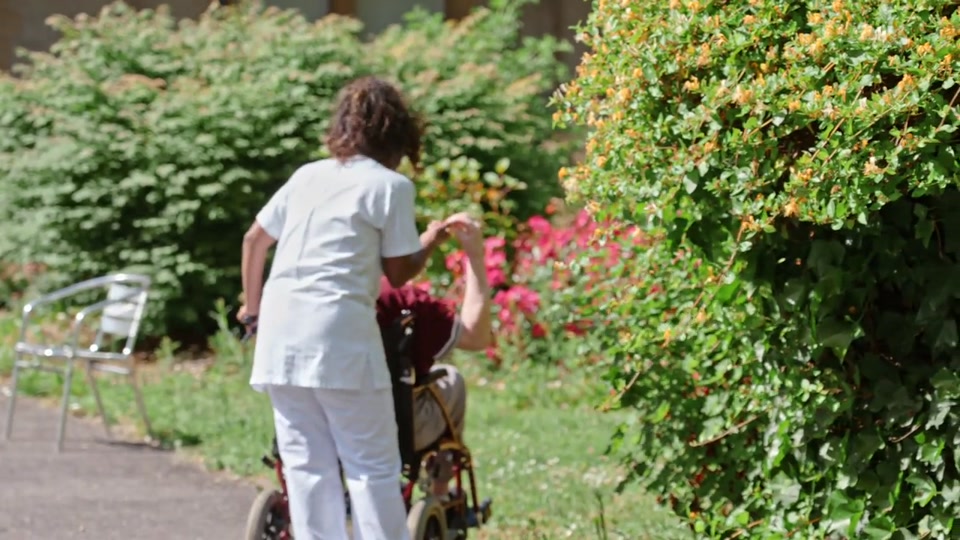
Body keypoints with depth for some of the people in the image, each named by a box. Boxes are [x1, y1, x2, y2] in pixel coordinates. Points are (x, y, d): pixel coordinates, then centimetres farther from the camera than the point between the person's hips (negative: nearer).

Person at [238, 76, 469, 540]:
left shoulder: (306, 176, 18)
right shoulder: (391, 185, 2)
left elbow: (254, 240, 24)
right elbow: (398, 274, 5)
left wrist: (252, 307, 36)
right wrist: (431, 241, 23)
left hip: (280, 330, 6)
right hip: (338, 332, -5)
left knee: (307, 466, 8)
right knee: (373, 467, 1)